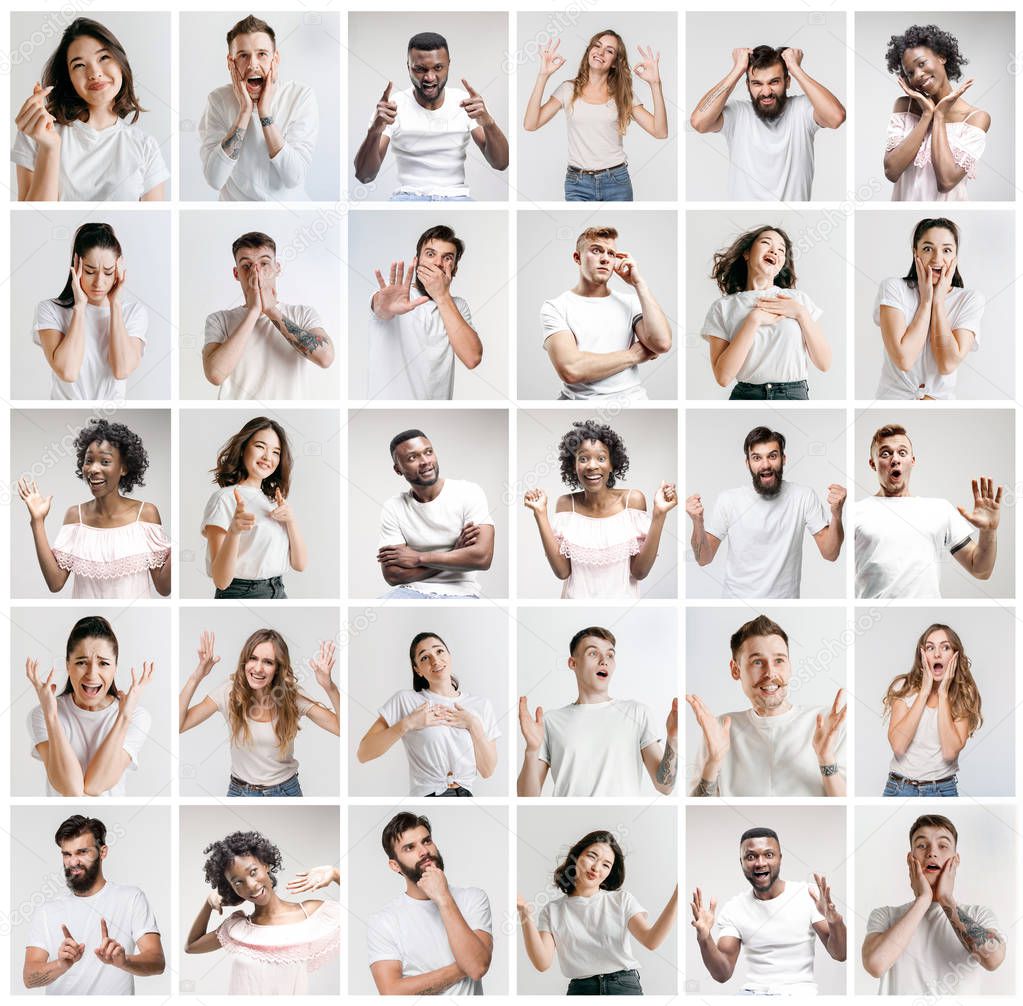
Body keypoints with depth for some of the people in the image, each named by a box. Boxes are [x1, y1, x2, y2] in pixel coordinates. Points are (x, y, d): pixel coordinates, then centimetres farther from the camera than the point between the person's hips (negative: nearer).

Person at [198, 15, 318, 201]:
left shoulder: (301, 96, -6)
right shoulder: (218, 100, -3)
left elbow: (294, 178, -14)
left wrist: (265, 112, -17)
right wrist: (245, 111, -16)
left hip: (289, 204, 0)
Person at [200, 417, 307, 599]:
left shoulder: (274, 501, 13)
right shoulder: (224, 498, -10)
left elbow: (299, 564, 4)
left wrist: (291, 520, -9)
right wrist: (233, 531, -32)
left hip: (279, 592, 7)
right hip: (240, 594, -7)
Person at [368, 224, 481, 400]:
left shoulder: (458, 306, 7)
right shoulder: (391, 291, 0)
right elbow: (379, 306, -22)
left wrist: (442, 296, -12)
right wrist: (385, 306, -44)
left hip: (437, 398, 2)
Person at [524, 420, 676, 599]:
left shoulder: (633, 500, -11)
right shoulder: (566, 503, -7)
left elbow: (639, 572, -14)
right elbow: (562, 571, -13)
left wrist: (659, 514, -22)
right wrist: (540, 514, -16)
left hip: (622, 597, -1)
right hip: (576, 597, 1)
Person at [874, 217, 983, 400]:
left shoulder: (970, 300, 1)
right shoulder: (893, 288, -3)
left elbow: (948, 364, -12)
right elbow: (904, 360, -14)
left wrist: (938, 301, -8)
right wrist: (926, 300, -9)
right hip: (893, 396, -2)